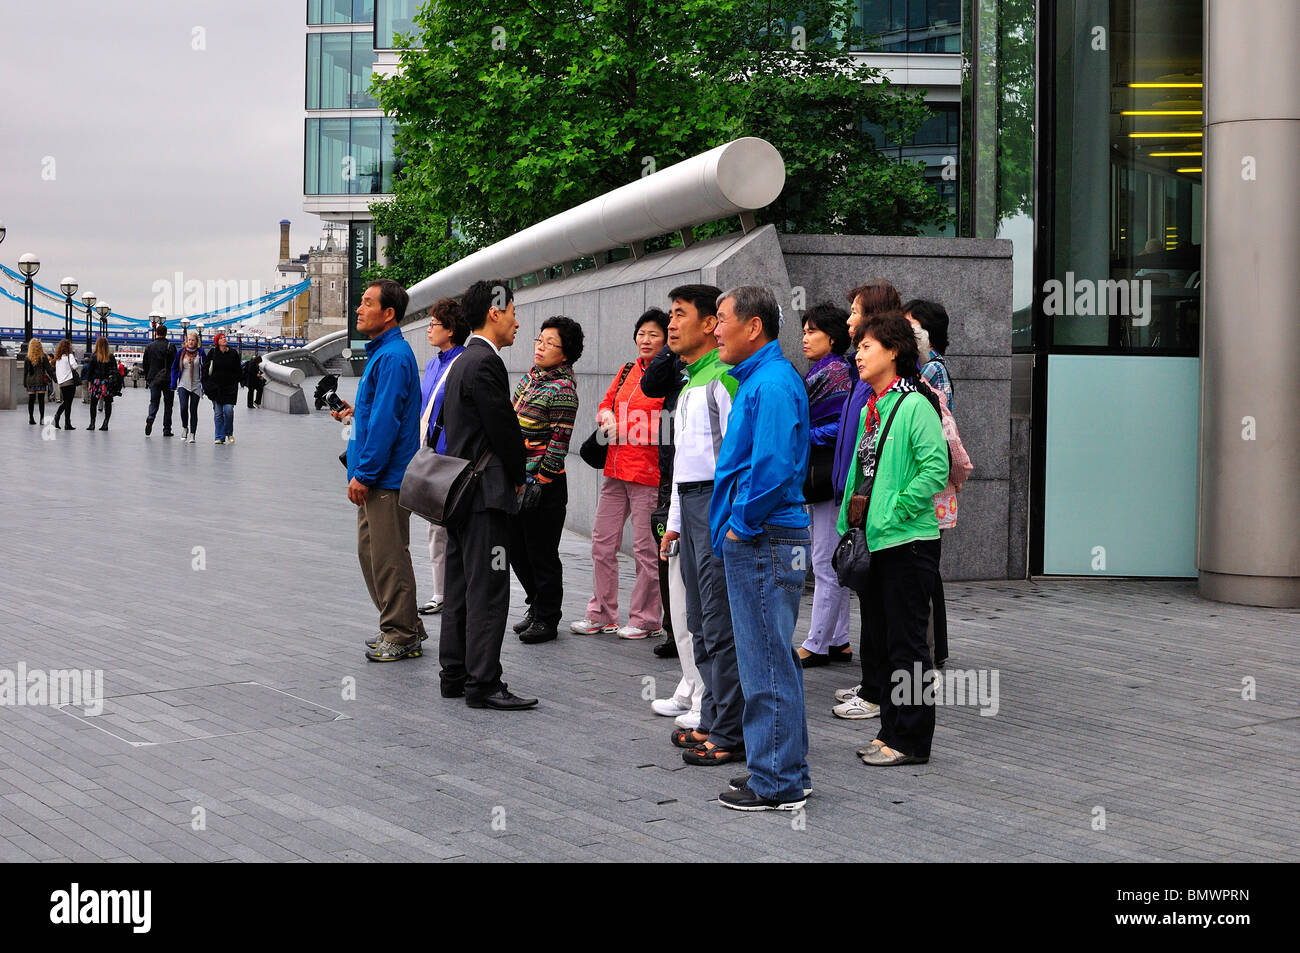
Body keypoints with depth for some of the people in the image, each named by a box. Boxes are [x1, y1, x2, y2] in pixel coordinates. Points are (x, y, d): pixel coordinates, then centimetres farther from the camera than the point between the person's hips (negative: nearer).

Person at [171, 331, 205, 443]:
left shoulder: (200, 353, 1)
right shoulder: (181, 352, 4)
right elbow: (174, 368, 10)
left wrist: (205, 386, 0)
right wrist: (173, 384, 4)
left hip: (196, 386, 0)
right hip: (183, 385, 0)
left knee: (193, 410, 1)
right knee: (183, 407, -15)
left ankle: (192, 434, 8)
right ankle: (184, 427, 9)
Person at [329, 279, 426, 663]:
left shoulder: (393, 357, -17)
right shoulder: (381, 352, 15)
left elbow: (386, 421, -22)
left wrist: (364, 474, -21)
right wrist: (357, 410, 13)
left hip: (386, 476, -11)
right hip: (376, 476, 11)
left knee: (388, 556, -4)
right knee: (370, 551, 16)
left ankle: (401, 635, 5)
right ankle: (403, 627, 24)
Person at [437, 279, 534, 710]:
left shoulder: (462, 362, 16)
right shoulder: (485, 363, -15)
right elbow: (504, 427, -16)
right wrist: (519, 476, 0)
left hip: (459, 491, 11)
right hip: (486, 494, -11)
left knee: (460, 587, 13)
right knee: (487, 590, -7)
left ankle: (454, 675, 20)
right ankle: (483, 683, -5)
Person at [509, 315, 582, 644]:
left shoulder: (562, 389, -13)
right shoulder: (529, 378, 12)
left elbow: (559, 442, -16)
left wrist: (540, 482, -19)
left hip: (544, 484, -8)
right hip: (517, 478, 8)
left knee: (541, 553, 1)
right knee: (516, 549, 15)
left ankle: (546, 620, 13)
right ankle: (536, 606, 32)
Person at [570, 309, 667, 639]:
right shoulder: (627, 371, 14)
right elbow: (606, 403, 23)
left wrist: (627, 427, -18)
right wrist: (607, 416, 1)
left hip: (648, 474, -8)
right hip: (616, 470, 8)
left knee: (645, 548, -1)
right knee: (602, 543, 11)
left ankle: (645, 619, 12)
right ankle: (601, 615, 22)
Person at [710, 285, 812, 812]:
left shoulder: (772, 383, -16)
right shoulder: (762, 379, 17)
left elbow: (774, 468, -27)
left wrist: (742, 525, -16)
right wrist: (738, 525, 18)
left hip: (763, 543, -11)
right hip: (758, 540, 11)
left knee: (768, 668, -4)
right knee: (774, 662, 17)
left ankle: (777, 784, 4)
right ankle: (786, 769, 27)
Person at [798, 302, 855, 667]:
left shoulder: (837, 372, -11)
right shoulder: (818, 373, 18)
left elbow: (840, 427, -19)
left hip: (828, 478, -10)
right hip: (815, 477, 10)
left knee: (826, 564, -4)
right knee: (832, 562, 12)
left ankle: (817, 645, 0)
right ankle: (838, 640, 18)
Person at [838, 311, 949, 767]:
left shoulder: (914, 405, -12)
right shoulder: (869, 409, 15)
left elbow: (936, 469, -20)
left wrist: (892, 513, -19)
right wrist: (847, 525, 15)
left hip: (909, 542, -9)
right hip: (874, 542, 9)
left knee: (906, 643, -2)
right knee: (877, 640, 14)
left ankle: (911, 741, 8)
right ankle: (892, 731, 25)